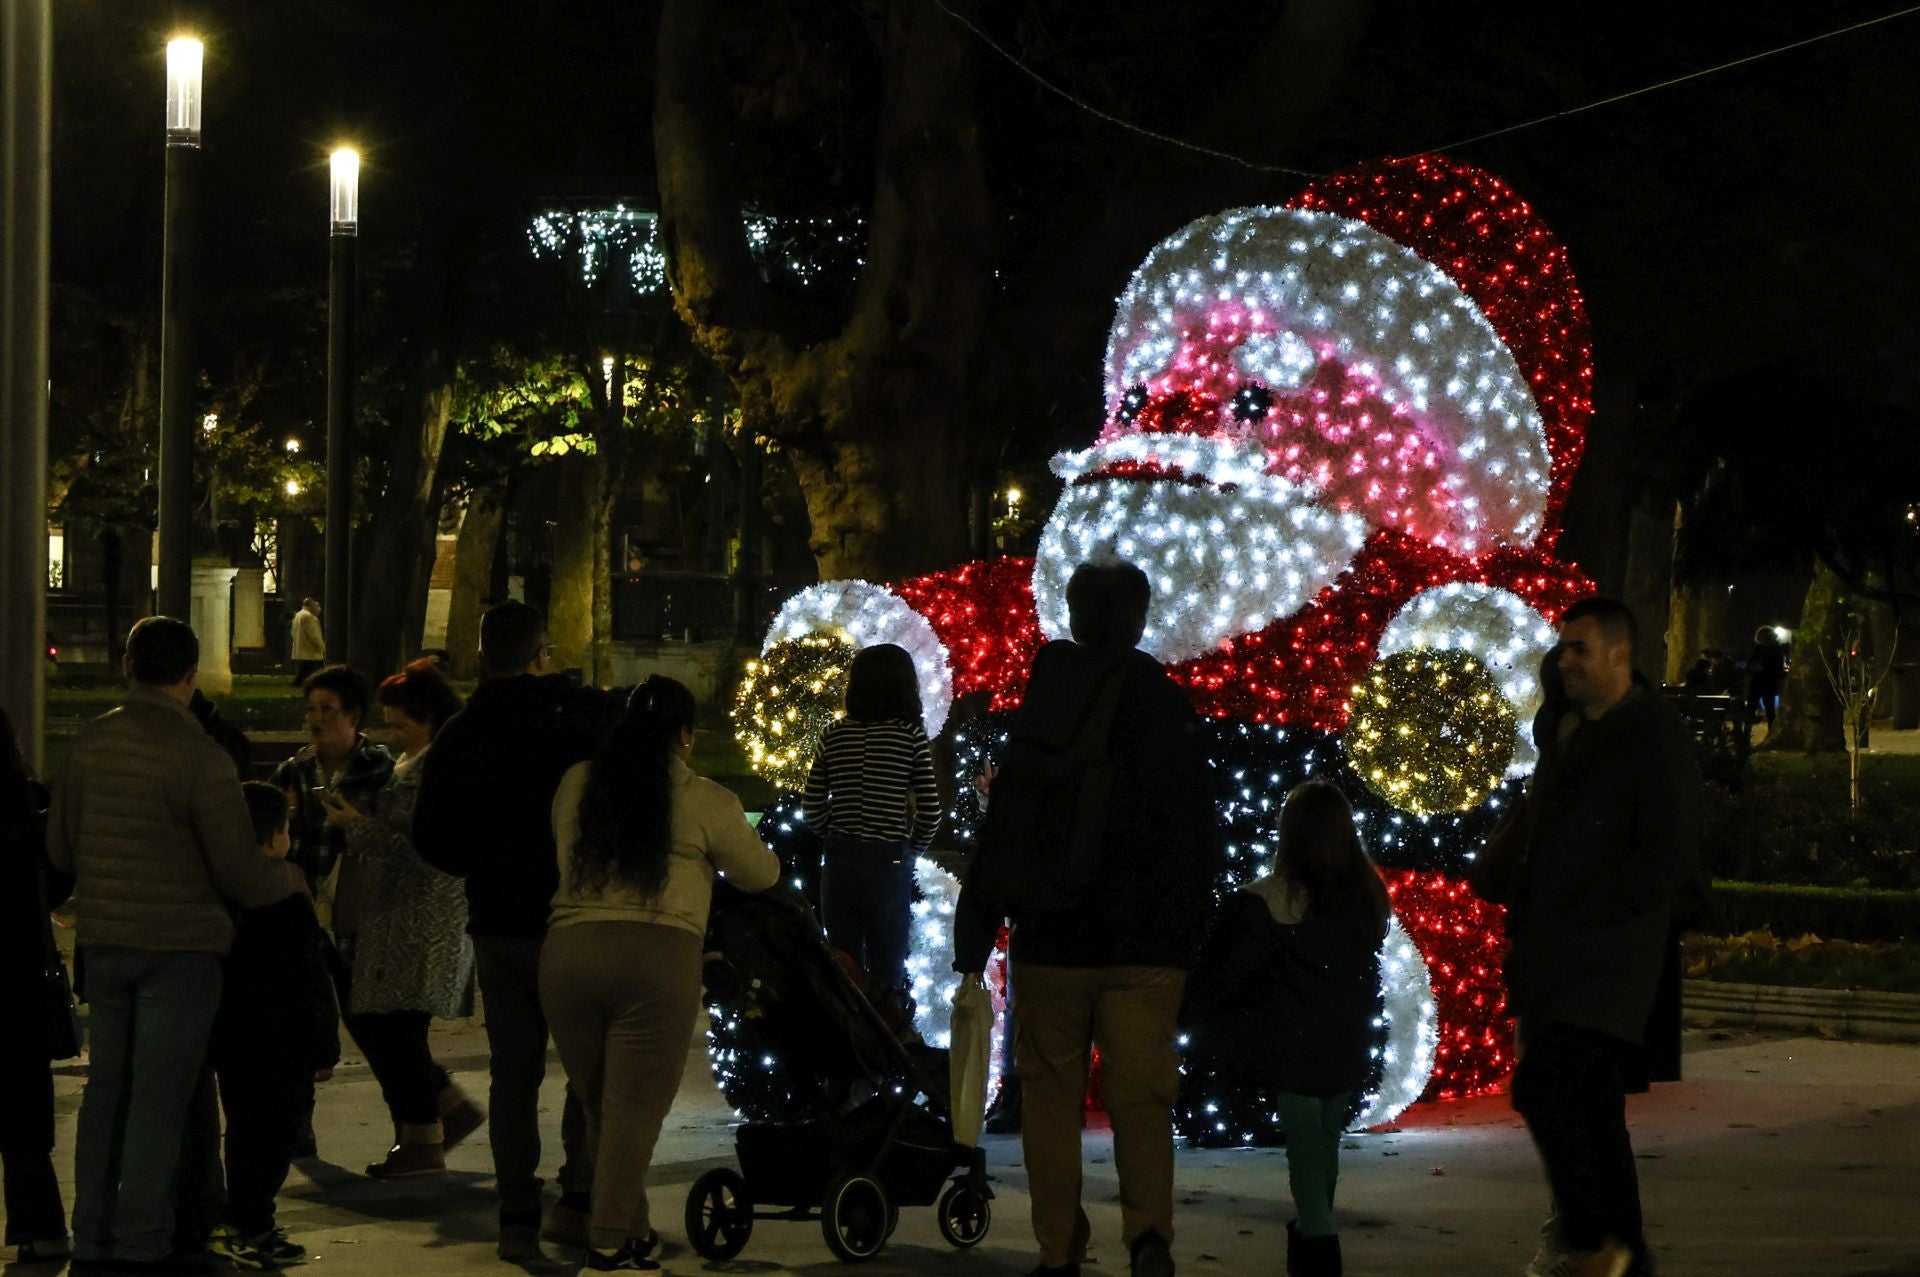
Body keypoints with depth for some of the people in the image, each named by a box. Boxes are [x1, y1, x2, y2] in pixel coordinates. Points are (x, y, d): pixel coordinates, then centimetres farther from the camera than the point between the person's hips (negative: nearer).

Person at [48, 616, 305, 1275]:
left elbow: (60, 848, 10)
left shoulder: (91, 742, 1)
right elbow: (241, 874, -12)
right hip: (180, 946, -5)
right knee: (158, 1097, 0)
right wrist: (289, 877, 9)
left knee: (106, 1090, 13)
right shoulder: (200, 756, -14)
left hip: (105, 942, 5)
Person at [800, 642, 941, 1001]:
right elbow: (929, 812, -7)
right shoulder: (910, 735, -7)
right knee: (886, 973, 6)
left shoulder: (834, 736, 2)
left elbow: (812, 811, 3)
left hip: (839, 863, 3)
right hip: (889, 862, -3)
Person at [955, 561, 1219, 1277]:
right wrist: (1190, 933, 7)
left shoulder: (1037, 708, -3)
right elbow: (1198, 836, -1)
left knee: (1051, 1093, 10)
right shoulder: (1167, 707, -1)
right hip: (1147, 944, 0)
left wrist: (974, 936, 3)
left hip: (1050, 942, 0)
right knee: (1139, 1094, 2)